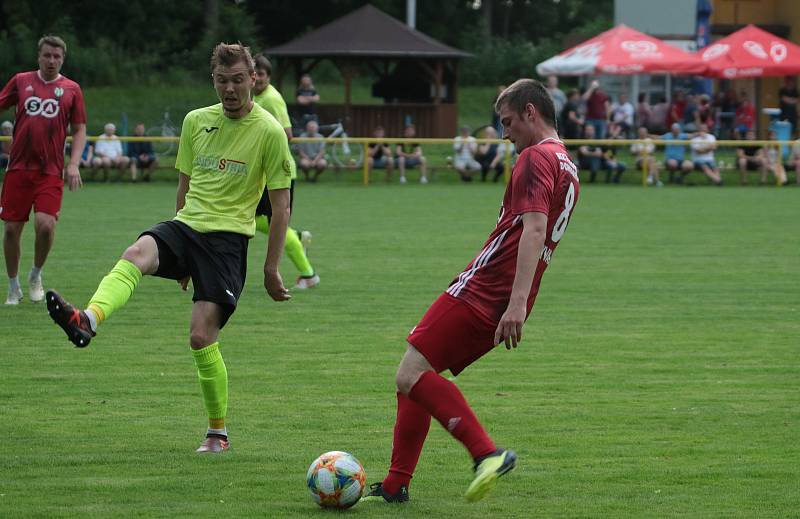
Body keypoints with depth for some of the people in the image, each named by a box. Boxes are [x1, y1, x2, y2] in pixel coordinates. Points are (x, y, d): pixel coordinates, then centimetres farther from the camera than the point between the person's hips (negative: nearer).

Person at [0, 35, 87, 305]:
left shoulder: (71, 89, 6)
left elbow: (79, 130, 9)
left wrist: (73, 164, -2)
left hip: (51, 171, -1)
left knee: (46, 224, -17)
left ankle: (36, 275, 10)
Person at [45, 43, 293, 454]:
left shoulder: (269, 131, -3)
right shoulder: (196, 121, 12)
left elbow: (280, 205, 0)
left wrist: (271, 268, -1)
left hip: (228, 238, -4)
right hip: (186, 224, 4)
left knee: (202, 337, -12)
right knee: (136, 255, -31)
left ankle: (218, 431, 7)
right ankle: (87, 321, -58)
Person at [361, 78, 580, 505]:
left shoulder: (536, 157, -9)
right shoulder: (567, 167, 23)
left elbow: (533, 229, -21)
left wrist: (517, 302, -30)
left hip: (481, 290, -10)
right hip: (504, 302, 10)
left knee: (411, 376, -16)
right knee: (416, 377, 15)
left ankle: (486, 453, -25)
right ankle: (395, 485, 13)